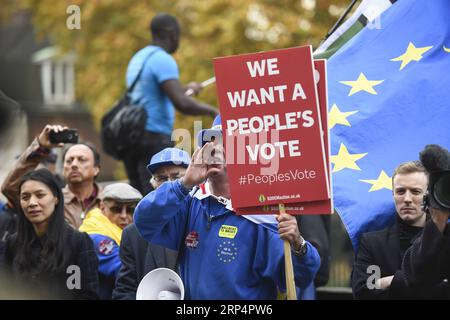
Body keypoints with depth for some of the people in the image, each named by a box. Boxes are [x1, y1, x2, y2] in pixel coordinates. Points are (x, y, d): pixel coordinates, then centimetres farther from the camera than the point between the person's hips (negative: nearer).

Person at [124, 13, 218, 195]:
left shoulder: (138, 58, 18)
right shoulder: (163, 60, -11)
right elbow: (182, 104, -22)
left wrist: (185, 89, 46)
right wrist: (212, 111, -6)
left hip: (133, 137, 9)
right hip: (154, 138, -9)